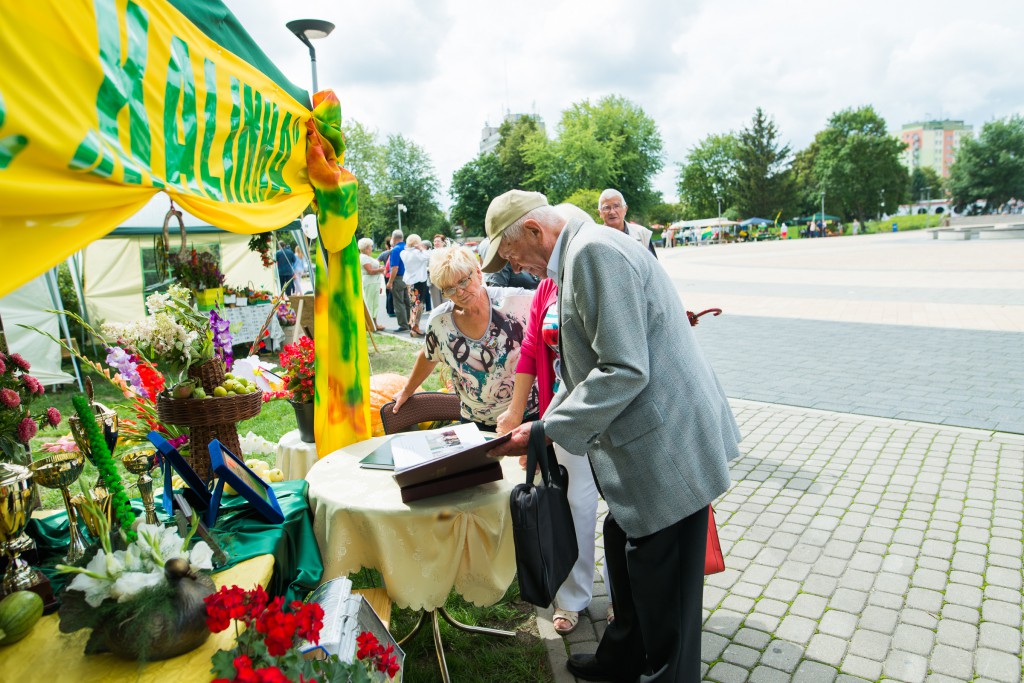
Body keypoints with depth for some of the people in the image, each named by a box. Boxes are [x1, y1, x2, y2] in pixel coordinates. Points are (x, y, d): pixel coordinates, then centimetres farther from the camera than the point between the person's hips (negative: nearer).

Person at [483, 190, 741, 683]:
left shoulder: (594, 251, -20)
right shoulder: (578, 257, 13)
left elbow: (625, 370, -26)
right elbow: (590, 365, 19)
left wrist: (546, 430, -20)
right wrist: (544, 424, 14)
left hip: (667, 448, -11)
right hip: (644, 445, 11)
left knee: (660, 585, 7)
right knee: (623, 551, 24)